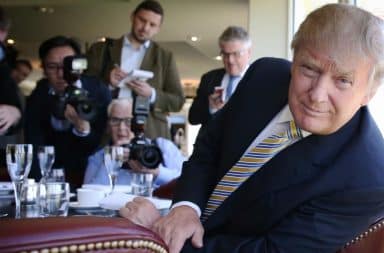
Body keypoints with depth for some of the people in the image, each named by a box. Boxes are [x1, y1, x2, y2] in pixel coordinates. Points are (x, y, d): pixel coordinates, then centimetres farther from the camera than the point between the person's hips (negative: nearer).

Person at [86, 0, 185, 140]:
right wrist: (107, 83, -13)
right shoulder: (101, 49, 10)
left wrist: (151, 93, -11)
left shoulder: (165, 57, 12)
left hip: (150, 134, 0)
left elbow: (178, 101, 7)